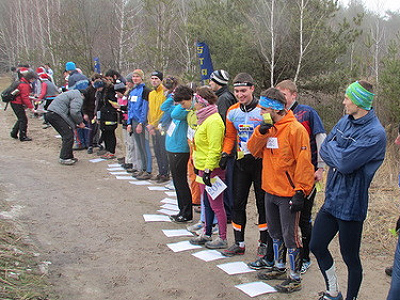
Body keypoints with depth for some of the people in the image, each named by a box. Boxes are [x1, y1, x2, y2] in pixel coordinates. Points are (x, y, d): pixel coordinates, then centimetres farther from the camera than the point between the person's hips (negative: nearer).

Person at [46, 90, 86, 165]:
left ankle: (69, 156, 20)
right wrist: (80, 122, -4)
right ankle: (64, 158, -8)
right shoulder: (78, 97, -6)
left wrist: (76, 123, 19)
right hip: (56, 114, -11)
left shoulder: (74, 93, 28)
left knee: (67, 136, 15)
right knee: (68, 136, -10)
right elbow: (74, 112, -18)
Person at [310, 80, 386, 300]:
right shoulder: (345, 121, 6)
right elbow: (324, 150, 5)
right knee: (317, 246, 17)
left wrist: (332, 147, -8)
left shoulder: (375, 133, -19)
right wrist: (340, 157, -14)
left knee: (350, 258, 7)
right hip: (331, 199, 8)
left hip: (350, 205, -8)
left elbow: (345, 163, -26)